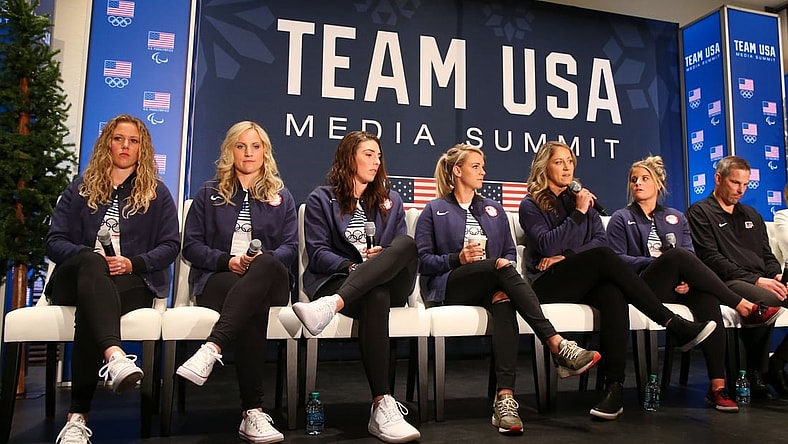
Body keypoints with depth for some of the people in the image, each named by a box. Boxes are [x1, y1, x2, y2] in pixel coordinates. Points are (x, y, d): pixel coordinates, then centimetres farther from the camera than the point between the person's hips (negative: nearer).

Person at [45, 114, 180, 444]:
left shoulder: (157, 193, 14)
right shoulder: (80, 189, 18)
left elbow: (171, 245, 6)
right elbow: (54, 242, 9)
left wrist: (133, 263, -12)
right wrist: (92, 257, -12)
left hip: (133, 281, -1)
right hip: (76, 278, 1)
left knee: (91, 304, -36)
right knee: (90, 261, -37)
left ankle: (78, 416, -36)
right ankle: (115, 356, -61)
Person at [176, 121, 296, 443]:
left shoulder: (281, 196, 20)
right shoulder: (209, 193, 18)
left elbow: (290, 247, 9)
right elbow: (191, 245, 9)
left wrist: (262, 259, -14)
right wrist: (227, 261, -10)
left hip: (270, 279, 1)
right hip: (217, 278, -1)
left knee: (266, 265, -40)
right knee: (253, 306, -39)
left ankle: (211, 350, -54)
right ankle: (252, 411, -46)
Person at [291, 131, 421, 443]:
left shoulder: (390, 200, 21)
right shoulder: (321, 199, 10)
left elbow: (404, 250, 13)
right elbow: (318, 254, -1)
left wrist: (383, 260, -11)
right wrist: (352, 266, -18)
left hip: (391, 283, 3)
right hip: (338, 279, -3)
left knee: (407, 245, -31)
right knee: (375, 297, -39)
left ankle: (333, 305, -50)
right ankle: (382, 406, -42)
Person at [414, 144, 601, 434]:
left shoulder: (494, 209, 22)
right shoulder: (434, 210, 9)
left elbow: (510, 252, 13)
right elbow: (423, 260, 0)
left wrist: (505, 282, -9)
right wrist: (458, 259, -17)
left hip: (490, 286, 3)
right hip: (449, 286, -3)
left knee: (504, 303, -35)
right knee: (502, 267, -32)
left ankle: (505, 396, -47)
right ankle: (558, 346, -39)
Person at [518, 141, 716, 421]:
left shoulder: (581, 199, 21)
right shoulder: (531, 205, 6)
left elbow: (600, 240, 6)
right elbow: (547, 245, -11)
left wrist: (566, 256, -9)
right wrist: (578, 213, -11)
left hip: (584, 282, 4)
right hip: (549, 285, -4)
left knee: (613, 294, -33)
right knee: (603, 257, -32)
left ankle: (614, 387, -40)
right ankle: (675, 325, -30)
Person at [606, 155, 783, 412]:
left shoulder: (676, 218, 23)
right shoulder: (621, 219, 12)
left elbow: (692, 259, 11)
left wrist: (688, 279, -12)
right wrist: (657, 262, -15)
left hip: (677, 288, 3)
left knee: (706, 297, -32)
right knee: (677, 254, -31)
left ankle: (717, 386, -33)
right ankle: (745, 308, -22)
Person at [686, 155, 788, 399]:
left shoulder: (751, 215, 29)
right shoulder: (700, 212, 5)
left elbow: (767, 255, 25)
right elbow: (711, 258, -7)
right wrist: (755, 280, -15)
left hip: (761, 283, 7)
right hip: (728, 283, -7)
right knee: (765, 300, -37)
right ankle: (756, 374, -16)